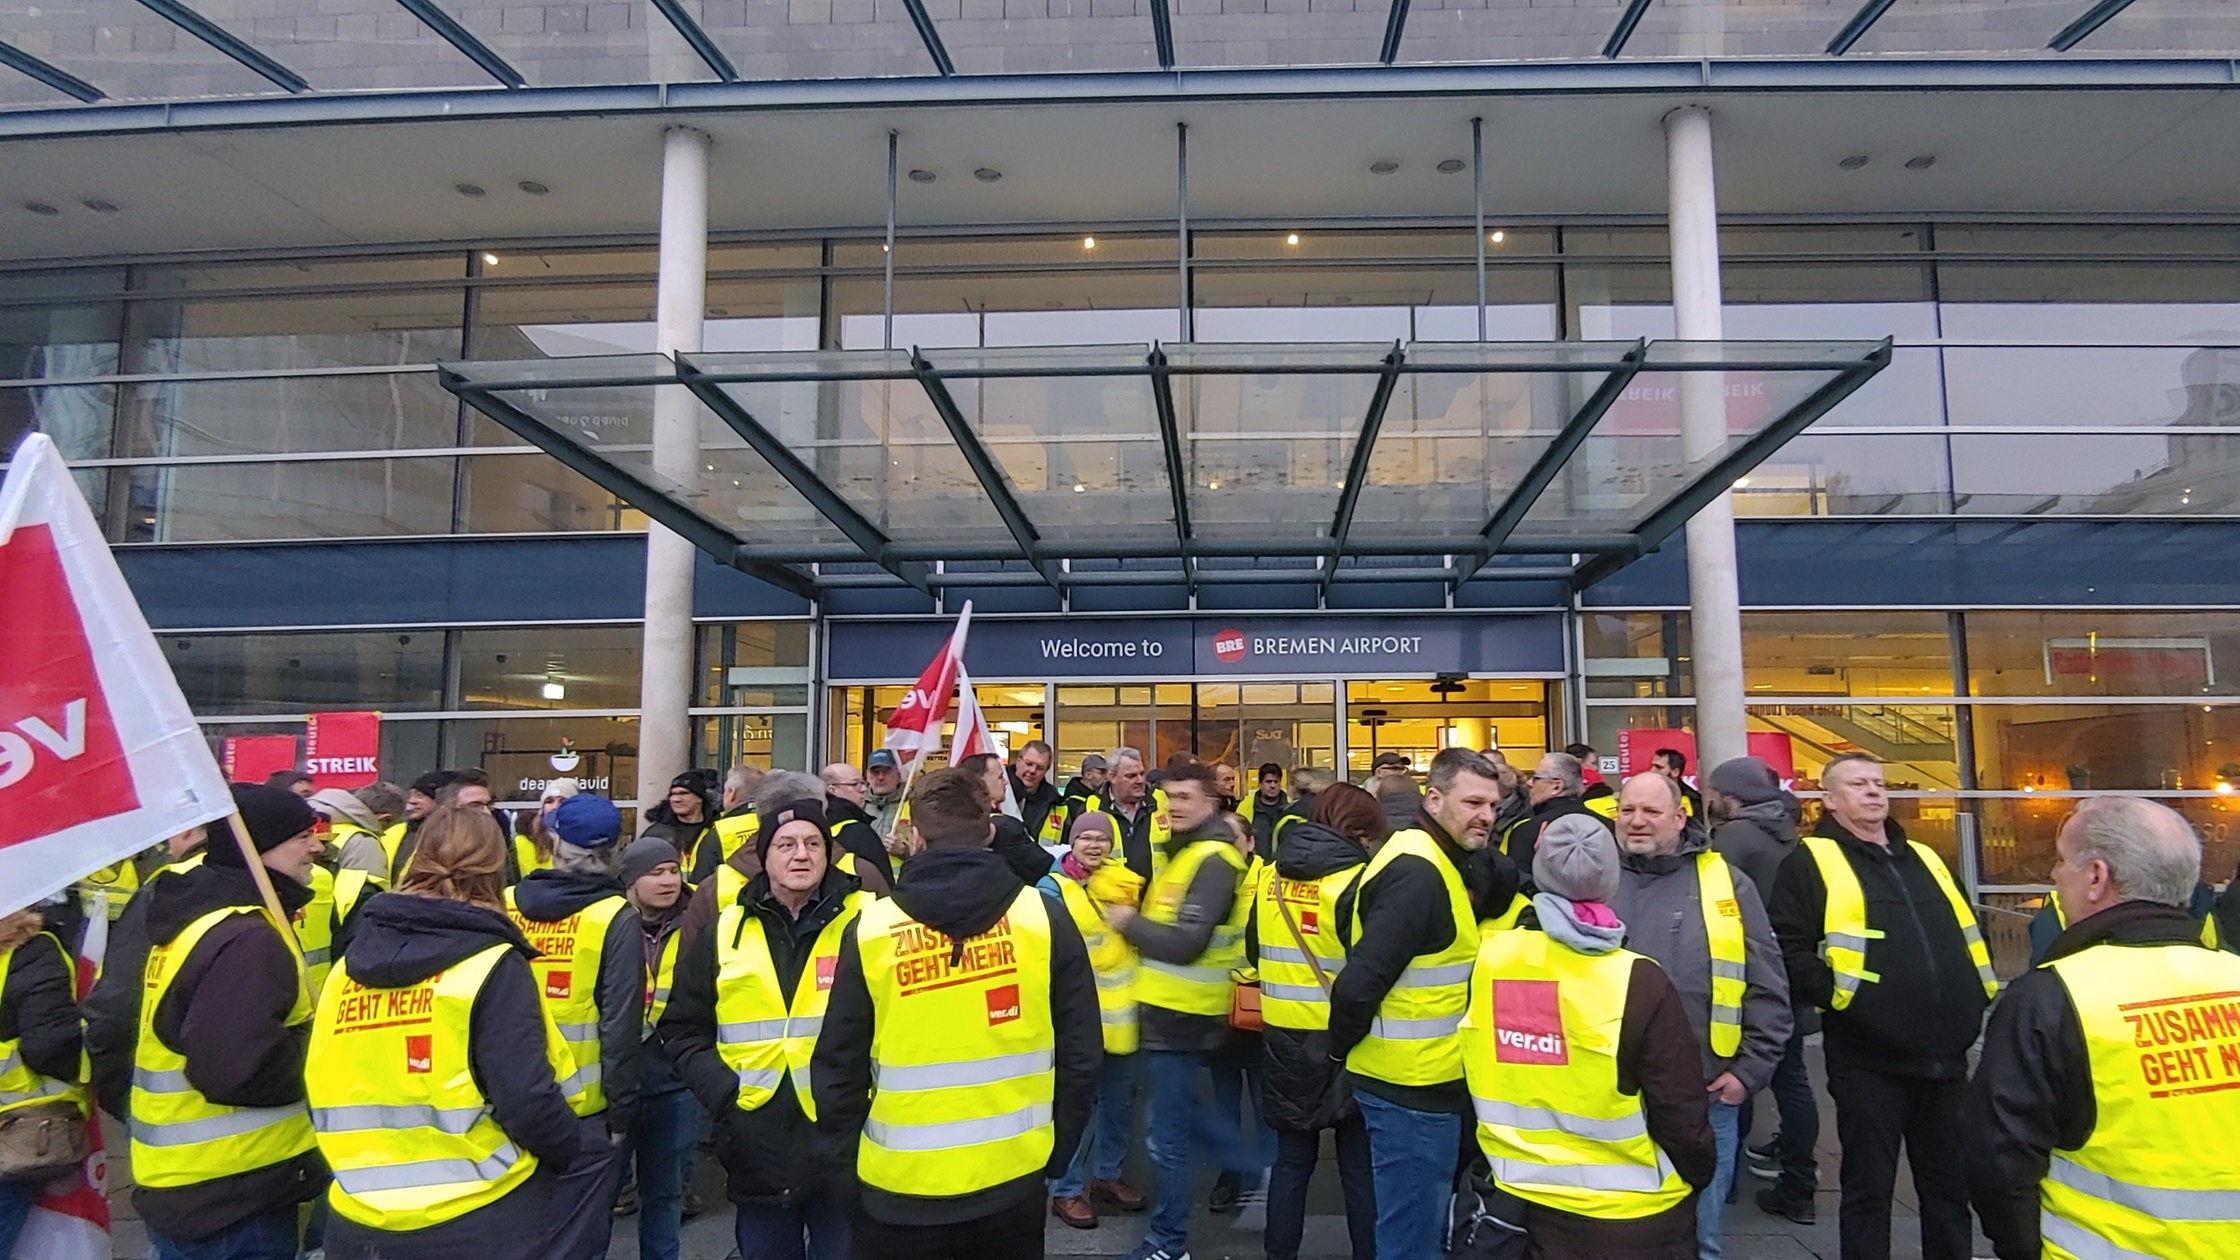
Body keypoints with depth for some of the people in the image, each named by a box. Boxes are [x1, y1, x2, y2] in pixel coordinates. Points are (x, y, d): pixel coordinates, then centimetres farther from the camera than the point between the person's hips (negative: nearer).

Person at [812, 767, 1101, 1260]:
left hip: (902, 1183, -1)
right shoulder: (1044, 919, -9)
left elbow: (839, 1066, -5)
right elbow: (1081, 1053, -4)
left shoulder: (870, 930, -10)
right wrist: (1057, 1151, 9)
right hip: (1013, 1177, 1)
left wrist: (843, 1162, 9)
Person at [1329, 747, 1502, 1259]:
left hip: (1421, 1082, 9)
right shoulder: (1417, 873, -22)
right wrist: (1343, 1049, -11)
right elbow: (1359, 983, -27)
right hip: (1413, 1086, -9)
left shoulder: (1443, 862, 10)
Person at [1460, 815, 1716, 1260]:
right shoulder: (1638, 981, -22)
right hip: (1628, 1211, -3)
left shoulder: (1489, 959, -11)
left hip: (1523, 1196, 4)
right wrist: (1700, 1172, 3)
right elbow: (1679, 1110, -13)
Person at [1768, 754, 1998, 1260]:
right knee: (1869, 1188, 5)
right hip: (1869, 1060, -6)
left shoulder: (1923, 858, 17)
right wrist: (1838, 997, -19)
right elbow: (1789, 949, -10)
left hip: (1946, 1057, 6)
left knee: (1950, 1183, 17)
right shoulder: (1812, 861, -3)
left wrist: (1972, 999, 11)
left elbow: (1967, 935, 25)